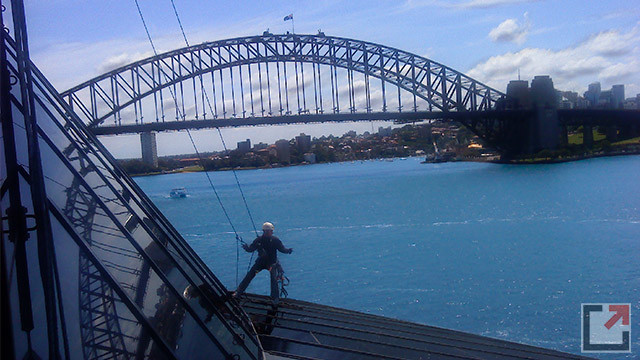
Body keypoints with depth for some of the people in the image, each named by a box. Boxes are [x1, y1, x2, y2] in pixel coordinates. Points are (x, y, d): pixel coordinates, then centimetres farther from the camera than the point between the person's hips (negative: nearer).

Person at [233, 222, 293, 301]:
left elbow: (282, 249, -6)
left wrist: (288, 250, -16)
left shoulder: (275, 240, -10)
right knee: (249, 276, -4)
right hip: (261, 261, 1)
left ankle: (275, 297, -8)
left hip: (271, 263, -1)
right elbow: (251, 249, -2)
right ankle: (238, 292, 5)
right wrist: (246, 247, -14)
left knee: (274, 278, -20)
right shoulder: (258, 240, -7)